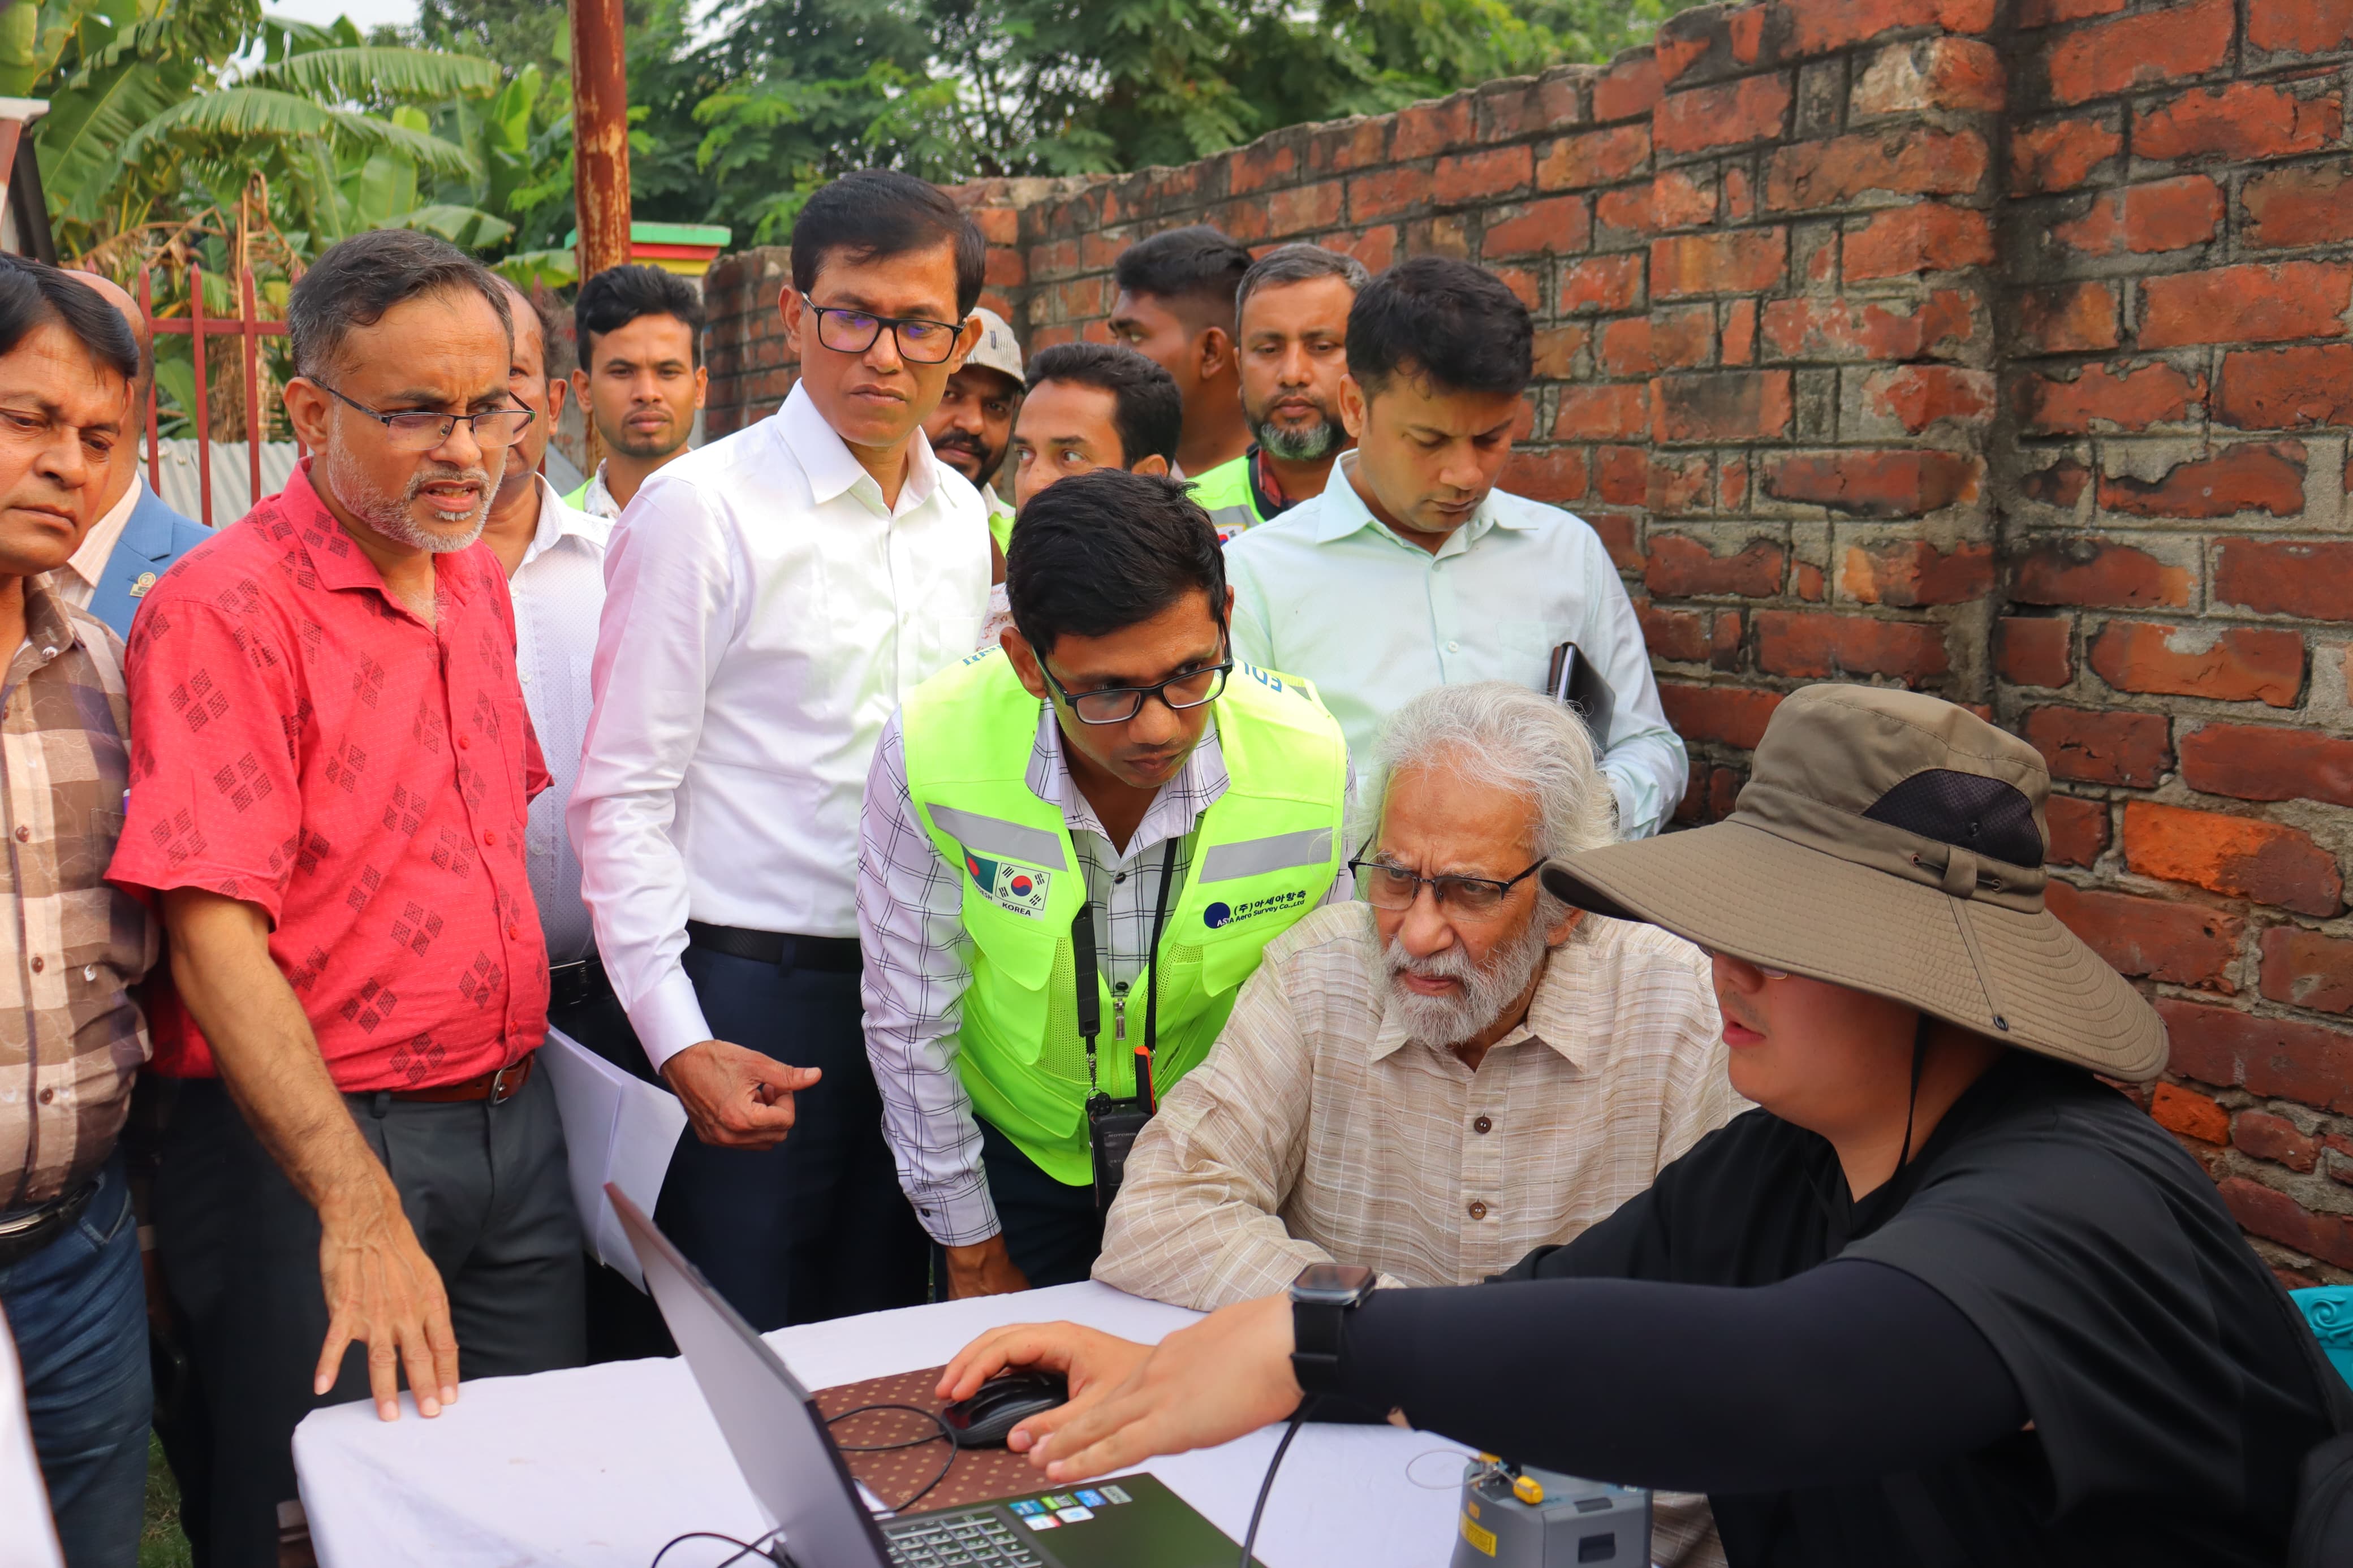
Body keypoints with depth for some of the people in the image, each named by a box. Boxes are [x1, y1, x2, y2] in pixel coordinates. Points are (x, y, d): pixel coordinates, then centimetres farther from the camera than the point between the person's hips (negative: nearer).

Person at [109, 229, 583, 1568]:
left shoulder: (479, 582, 9)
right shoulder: (225, 607, -15)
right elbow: (215, 943, -21)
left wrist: (514, 1074, 11)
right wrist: (357, 1209, -27)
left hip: (517, 1127, 7)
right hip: (313, 1149, -7)